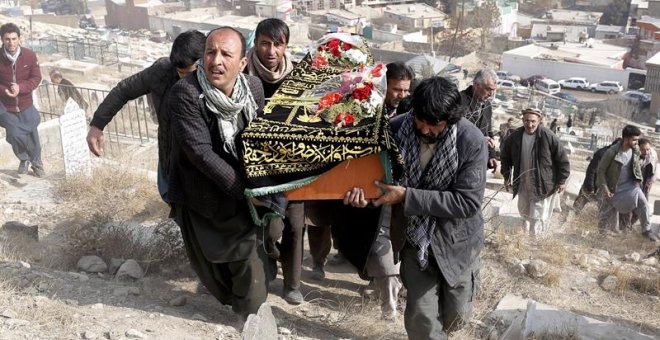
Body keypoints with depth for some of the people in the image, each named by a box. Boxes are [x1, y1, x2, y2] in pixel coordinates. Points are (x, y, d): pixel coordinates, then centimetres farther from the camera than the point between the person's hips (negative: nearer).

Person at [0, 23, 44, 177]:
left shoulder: (30, 55, -12)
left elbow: (36, 78, -7)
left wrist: (20, 87, -23)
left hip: (26, 105, 1)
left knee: (32, 135, 11)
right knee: (15, 136, 1)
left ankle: (36, 162, 34)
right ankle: (23, 159, 32)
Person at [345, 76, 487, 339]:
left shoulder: (472, 141, -23)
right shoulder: (395, 130, -14)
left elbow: (467, 202, -25)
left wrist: (406, 196, -29)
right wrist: (362, 188, -23)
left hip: (455, 242, -1)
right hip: (415, 240, 2)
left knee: (455, 317, 16)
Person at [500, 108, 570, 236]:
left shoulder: (548, 136, -18)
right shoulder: (515, 136, -7)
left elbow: (562, 159, -10)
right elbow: (505, 155, 8)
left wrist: (562, 181, -7)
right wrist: (506, 176, 5)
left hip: (543, 185, -4)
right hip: (523, 184, 4)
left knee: (538, 217, -2)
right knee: (523, 211, 24)